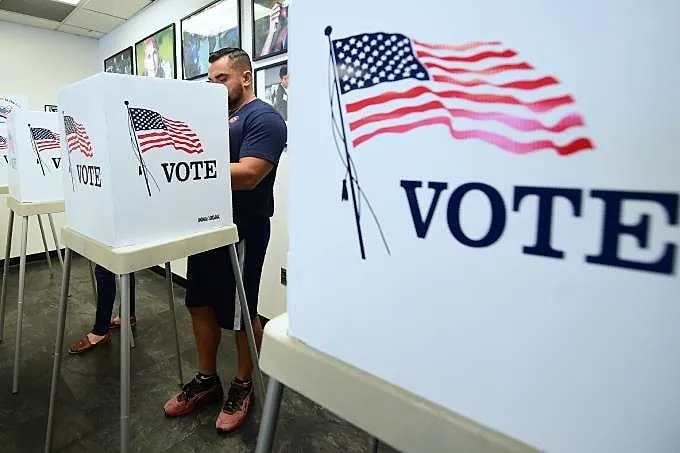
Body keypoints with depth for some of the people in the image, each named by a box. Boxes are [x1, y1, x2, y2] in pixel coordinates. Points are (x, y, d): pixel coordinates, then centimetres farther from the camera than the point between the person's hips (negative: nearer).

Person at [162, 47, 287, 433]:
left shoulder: (263, 118, -10)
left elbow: (247, 175, -23)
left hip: (242, 231, -9)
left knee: (240, 313, 5)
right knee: (201, 304, 15)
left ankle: (244, 386, 28)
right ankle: (207, 380, 34)